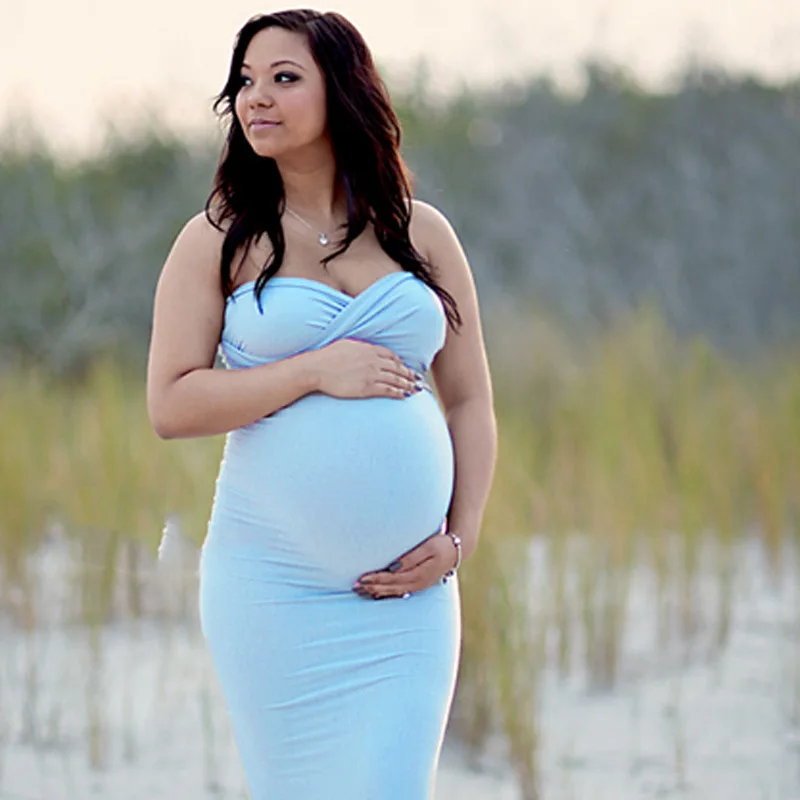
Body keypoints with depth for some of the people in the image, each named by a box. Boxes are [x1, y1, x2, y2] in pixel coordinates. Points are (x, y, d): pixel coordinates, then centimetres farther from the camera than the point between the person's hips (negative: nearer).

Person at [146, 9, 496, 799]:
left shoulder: (421, 233, 11)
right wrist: (315, 371, -11)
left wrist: (459, 537, 2)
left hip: (408, 592, 2)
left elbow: (470, 403, 14)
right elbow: (170, 405, -4)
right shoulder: (218, 240, 4)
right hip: (272, 584, -2)